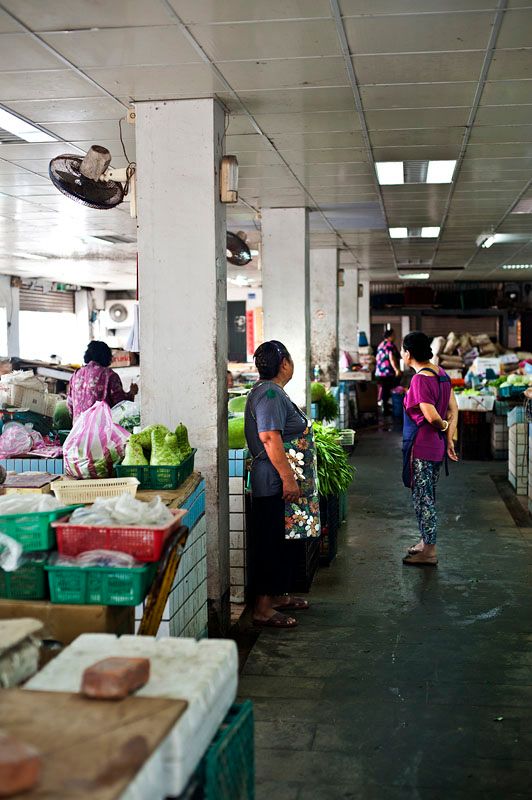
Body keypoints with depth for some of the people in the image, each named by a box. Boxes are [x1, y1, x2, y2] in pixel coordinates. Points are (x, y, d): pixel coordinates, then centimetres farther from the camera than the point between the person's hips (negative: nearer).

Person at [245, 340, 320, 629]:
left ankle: (279, 596, 29)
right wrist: (288, 478, -25)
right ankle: (263, 608, 0)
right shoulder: (270, 394, -18)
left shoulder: (271, 391, 15)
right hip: (275, 484, -11)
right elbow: (270, 438, -25)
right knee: (272, 545, -6)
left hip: (282, 484, 11)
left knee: (285, 542, 18)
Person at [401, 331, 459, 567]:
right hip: (437, 447, 9)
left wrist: (442, 426, -5)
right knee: (427, 496, 20)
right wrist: (450, 438, 8)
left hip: (421, 447, -9)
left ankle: (429, 552, 7)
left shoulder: (420, 379, -20)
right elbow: (453, 408, 8)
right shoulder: (441, 373, 7)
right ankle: (426, 541, 31)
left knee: (423, 499, 0)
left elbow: (432, 416, -26)